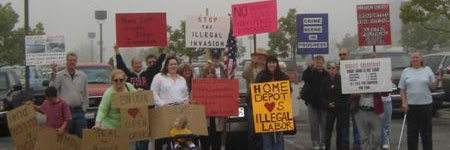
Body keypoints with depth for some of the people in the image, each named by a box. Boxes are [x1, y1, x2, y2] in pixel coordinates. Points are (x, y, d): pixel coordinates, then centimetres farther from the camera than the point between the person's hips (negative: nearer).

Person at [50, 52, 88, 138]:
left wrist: (84, 108, 5)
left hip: (78, 111, 2)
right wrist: (53, 74, -18)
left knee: (82, 135, 0)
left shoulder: (83, 76, 10)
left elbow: (86, 94, 12)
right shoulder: (59, 75, 2)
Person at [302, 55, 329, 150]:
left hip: (324, 103, -1)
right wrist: (309, 67, -31)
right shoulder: (311, 73, 2)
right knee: (314, 124, 1)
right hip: (312, 102, 1)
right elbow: (304, 78, -18)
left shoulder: (327, 74, -1)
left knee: (324, 124, 4)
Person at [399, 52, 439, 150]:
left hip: (426, 104, -1)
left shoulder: (427, 70, 6)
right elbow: (402, 89, 5)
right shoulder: (406, 71, 6)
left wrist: (438, 80, -14)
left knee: (426, 131, 5)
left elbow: (433, 86, 6)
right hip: (411, 105, 1)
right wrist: (404, 102, -5)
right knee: (412, 131, 6)